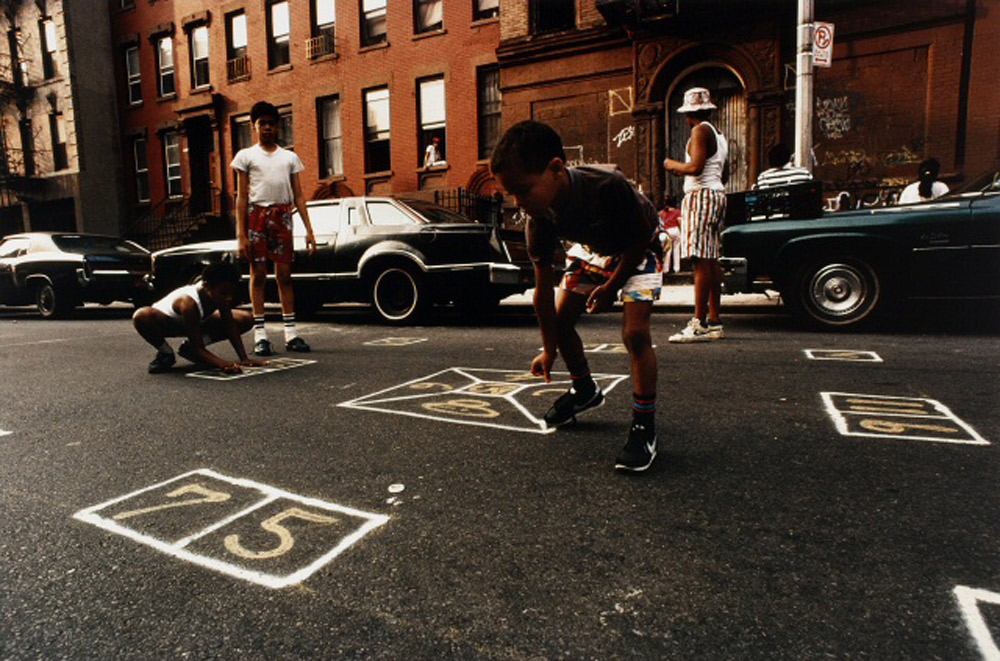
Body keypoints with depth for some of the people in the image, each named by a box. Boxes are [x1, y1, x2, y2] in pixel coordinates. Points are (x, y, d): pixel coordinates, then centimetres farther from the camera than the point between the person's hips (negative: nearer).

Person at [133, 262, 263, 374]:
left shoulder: (221, 295, -25)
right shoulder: (189, 302, -40)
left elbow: (231, 327, -17)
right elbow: (198, 348, -38)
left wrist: (244, 359, -27)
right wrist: (223, 364, -55)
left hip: (198, 322, 6)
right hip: (167, 322, -6)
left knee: (246, 319, -11)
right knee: (142, 316, -41)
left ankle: (189, 347, 0)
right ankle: (166, 353, -8)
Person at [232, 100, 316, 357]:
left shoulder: (290, 157, 15)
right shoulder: (246, 155, 9)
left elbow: (298, 195, 11)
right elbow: (241, 197, 3)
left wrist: (309, 229, 1)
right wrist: (241, 234, -7)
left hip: (283, 215, 2)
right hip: (256, 214, -2)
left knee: (284, 275, 2)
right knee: (258, 274, -1)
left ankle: (291, 332, 5)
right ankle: (260, 335, 2)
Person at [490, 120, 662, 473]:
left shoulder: (608, 186, -40)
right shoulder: (538, 220, -24)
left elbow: (641, 236, -21)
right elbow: (543, 289, -15)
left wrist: (612, 286, -17)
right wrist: (549, 348, -8)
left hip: (637, 251, -5)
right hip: (591, 249, 5)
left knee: (634, 332, -20)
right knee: (559, 319, 1)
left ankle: (644, 427, -7)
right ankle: (585, 390, 26)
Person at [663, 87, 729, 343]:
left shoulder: (700, 130, -7)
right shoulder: (719, 135, 21)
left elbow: (696, 167, -20)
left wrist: (673, 165, -2)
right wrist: (683, 171, 27)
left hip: (701, 196, -10)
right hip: (717, 195, 10)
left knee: (701, 261, -14)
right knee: (711, 260, 8)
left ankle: (700, 324, -16)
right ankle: (714, 321, 11)